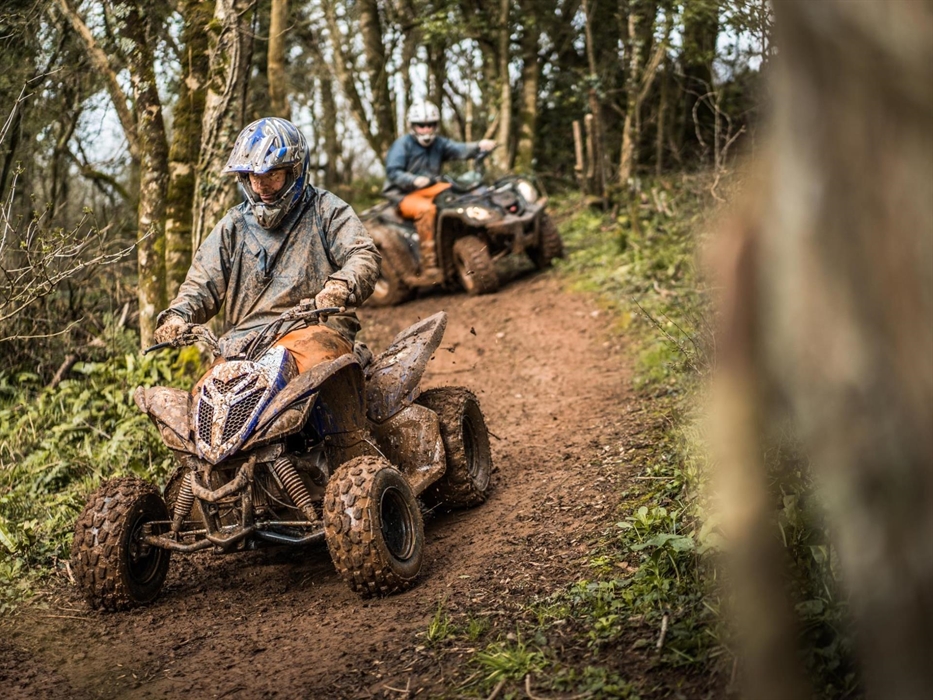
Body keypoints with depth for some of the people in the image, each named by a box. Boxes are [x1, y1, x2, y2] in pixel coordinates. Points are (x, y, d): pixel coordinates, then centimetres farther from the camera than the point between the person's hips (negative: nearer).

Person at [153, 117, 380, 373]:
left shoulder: (325, 210, 10)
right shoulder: (234, 224, 21)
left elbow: (364, 257, -3)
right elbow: (203, 284, 16)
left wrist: (341, 287, -27)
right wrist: (178, 315, -7)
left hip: (314, 329, -2)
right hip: (245, 339, 3)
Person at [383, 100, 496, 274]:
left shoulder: (439, 143, 9)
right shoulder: (402, 144, -6)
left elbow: (459, 150, -11)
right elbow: (393, 172, -16)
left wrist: (479, 146, -31)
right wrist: (414, 180, -33)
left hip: (430, 190, 6)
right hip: (403, 195, -6)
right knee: (426, 209, -36)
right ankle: (429, 263, -39)